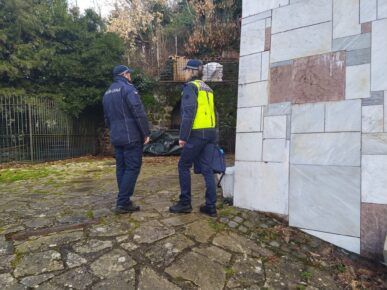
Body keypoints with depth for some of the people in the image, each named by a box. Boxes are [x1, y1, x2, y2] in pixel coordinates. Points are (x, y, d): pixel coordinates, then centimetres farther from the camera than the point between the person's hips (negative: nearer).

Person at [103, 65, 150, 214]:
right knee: (132, 168, -4)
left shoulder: (107, 93, 19)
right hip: (131, 136, -8)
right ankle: (122, 203, -4)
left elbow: (107, 117, 23)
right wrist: (146, 133, -11)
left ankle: (124, 201, 17)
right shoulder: (128, 88, -8)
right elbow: (139, 113, -16)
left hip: (116, 137, 8)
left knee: (121, 167, 11)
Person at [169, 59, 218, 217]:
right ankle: (211, 206, 11)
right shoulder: (208, 89, 21)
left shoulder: (191, 86, -3)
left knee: (184, 166, 5)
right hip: (210, 133, 8)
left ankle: (185, 203, 11)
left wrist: (183, 136, -14)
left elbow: (189, 113, -14)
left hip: (197, 133, -7)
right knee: (207, 169, 8)